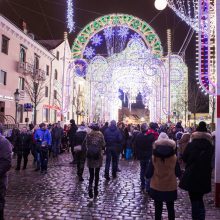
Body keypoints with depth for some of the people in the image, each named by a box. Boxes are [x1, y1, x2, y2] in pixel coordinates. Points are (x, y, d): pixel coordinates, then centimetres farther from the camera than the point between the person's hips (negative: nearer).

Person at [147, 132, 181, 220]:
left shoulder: (154, 158, -15)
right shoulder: (174, 158, -13)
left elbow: (148, 175, -11)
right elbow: (178, 174, -4)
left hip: (157, 188, -1)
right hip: (171, 188, 1)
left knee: (158, 209, 14)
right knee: (170, 208, 20)